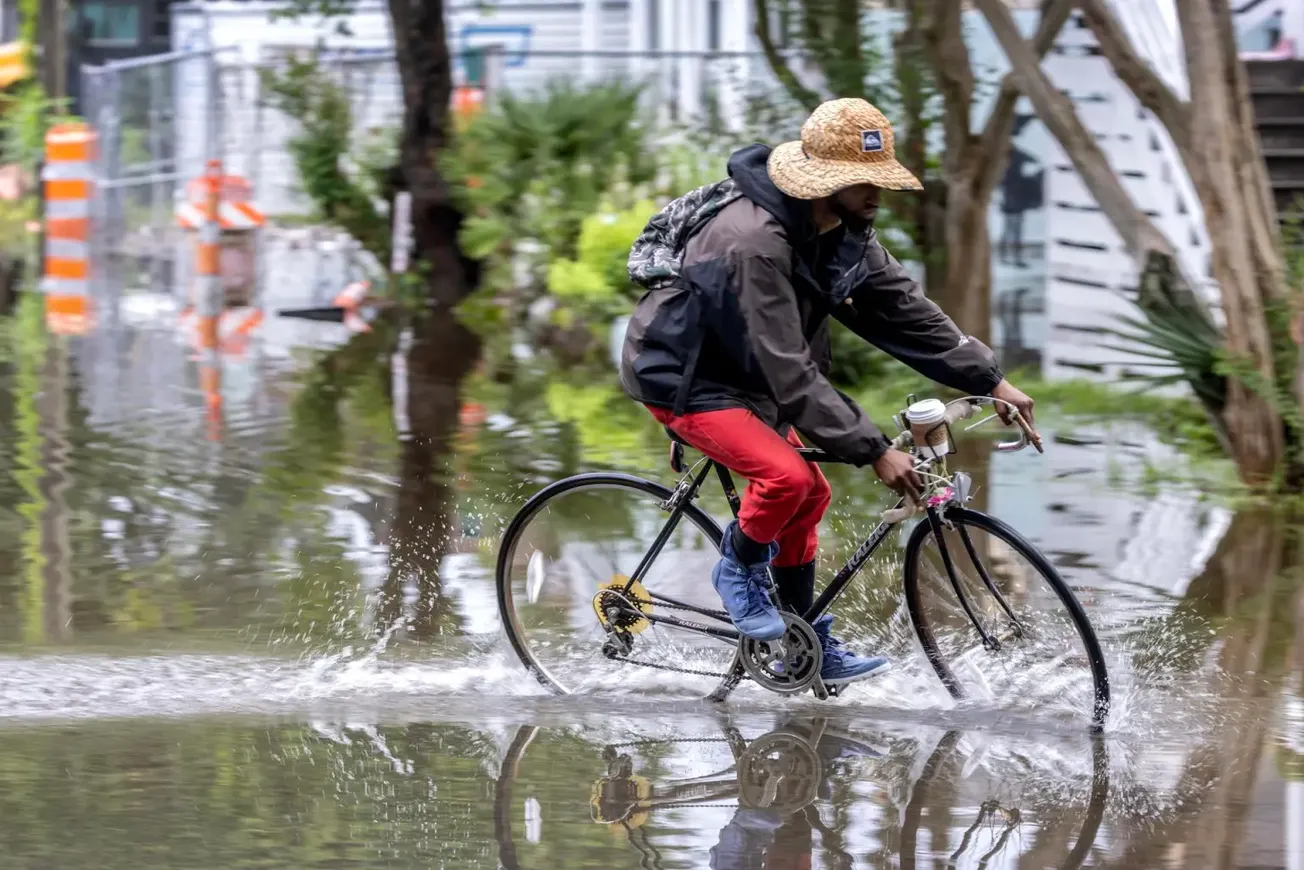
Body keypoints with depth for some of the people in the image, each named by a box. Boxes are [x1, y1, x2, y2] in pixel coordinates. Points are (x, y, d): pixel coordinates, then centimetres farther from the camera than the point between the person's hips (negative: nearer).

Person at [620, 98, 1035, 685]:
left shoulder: (843, 233, -5)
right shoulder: (753, 241, -35)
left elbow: (904, 309, 0)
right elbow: (791, 372, -35)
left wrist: (990, 382, -7)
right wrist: (874, 453, -36)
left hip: (740, 373, 10)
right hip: (678, 376, -10)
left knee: (809, 495, 10)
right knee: (785, 475, -27)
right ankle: (738, 571, 1)